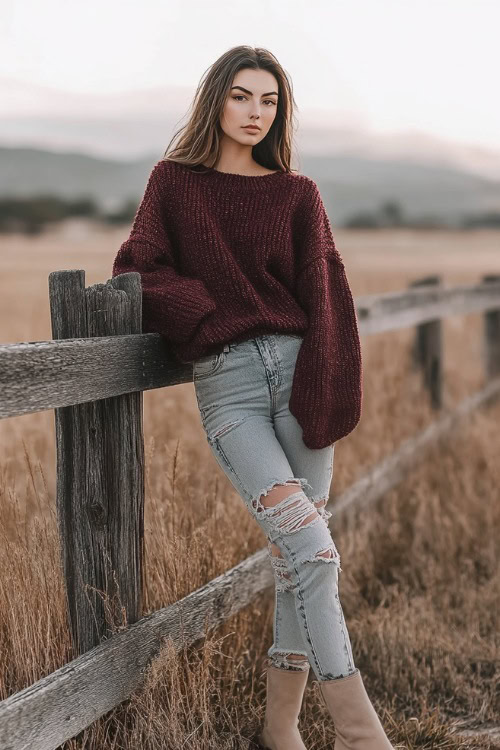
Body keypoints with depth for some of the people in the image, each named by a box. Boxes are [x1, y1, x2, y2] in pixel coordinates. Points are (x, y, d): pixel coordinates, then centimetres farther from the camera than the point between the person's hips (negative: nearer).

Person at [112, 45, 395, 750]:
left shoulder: (297, 193, 11)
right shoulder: (174, 182, 11)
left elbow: (325, 296, 4)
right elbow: (138, 270, 6)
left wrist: (323, 398, -7)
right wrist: (214, 317, -6)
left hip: (299, 373, 2)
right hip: (227, 385, -2)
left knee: (296, 554, 1)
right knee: (312, 549, -14)